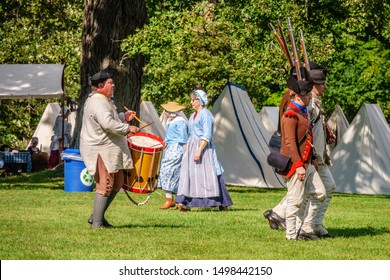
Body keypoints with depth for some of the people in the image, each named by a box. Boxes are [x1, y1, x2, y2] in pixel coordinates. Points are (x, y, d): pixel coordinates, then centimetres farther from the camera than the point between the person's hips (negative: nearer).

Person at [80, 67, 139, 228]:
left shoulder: (103, 100, 16)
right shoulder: (98, 103, -20)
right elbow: (108, 124, -32)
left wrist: (123, 117, 18)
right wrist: (128, 129, -23)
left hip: (108, 150, 11)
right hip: (101, 150, -11)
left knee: (118, 182, 15)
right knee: (105, 187, -6)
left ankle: (96, 216, 20)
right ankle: (97, 223, -1)